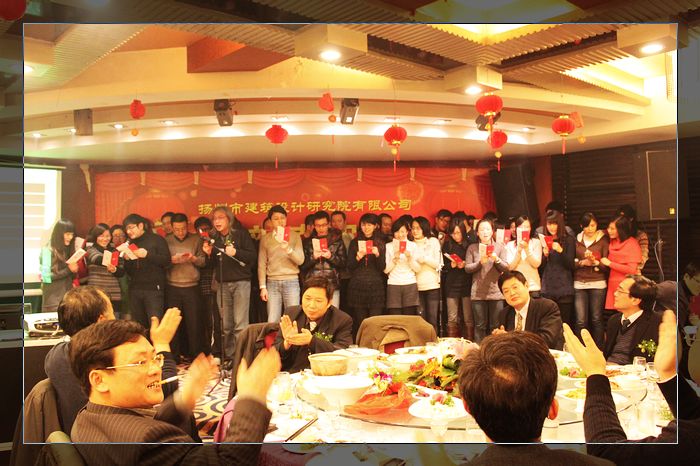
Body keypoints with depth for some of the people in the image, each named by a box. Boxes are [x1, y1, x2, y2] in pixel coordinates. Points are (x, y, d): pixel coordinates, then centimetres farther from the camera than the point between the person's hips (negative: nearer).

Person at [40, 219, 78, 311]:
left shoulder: (68, 250, 12)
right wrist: (68, 270, -15)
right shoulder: (48, 250, -8)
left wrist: (74, 270, -4)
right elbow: (46, 277, -15)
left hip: (68, 295, 6)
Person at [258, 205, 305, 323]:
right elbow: (262, 264, 7)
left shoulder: (294, 236, 6)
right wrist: (263, 287, 1)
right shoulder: (265, 238, 9)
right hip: (272, 282, 1)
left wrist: (288, 249, -20)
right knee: (272, 321, -3)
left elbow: (300, 260, -2)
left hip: (291, 281, -1)